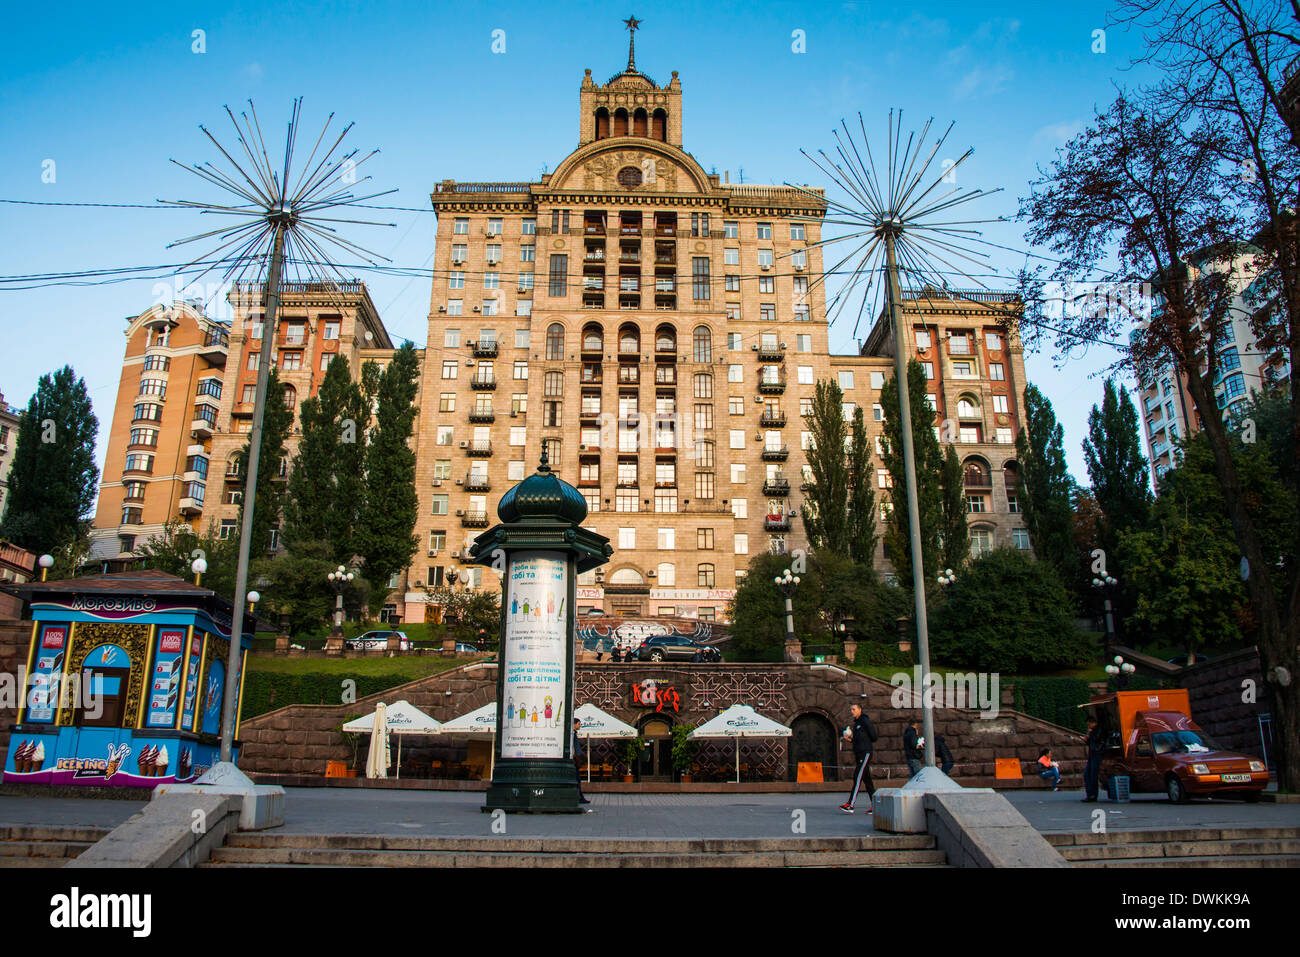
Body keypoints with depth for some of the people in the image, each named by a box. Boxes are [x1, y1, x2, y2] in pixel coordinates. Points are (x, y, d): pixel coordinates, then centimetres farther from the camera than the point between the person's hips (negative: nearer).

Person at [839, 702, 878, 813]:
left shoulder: (865, 721, -8)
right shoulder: (855, 722, 18)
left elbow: (874, 738, -7)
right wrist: (850, 739, 5)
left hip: (865, 753, -9)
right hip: (859, 754, 9)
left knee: (858, 777, -13)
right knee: (867, 779, 8)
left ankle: (850, 805, -18)